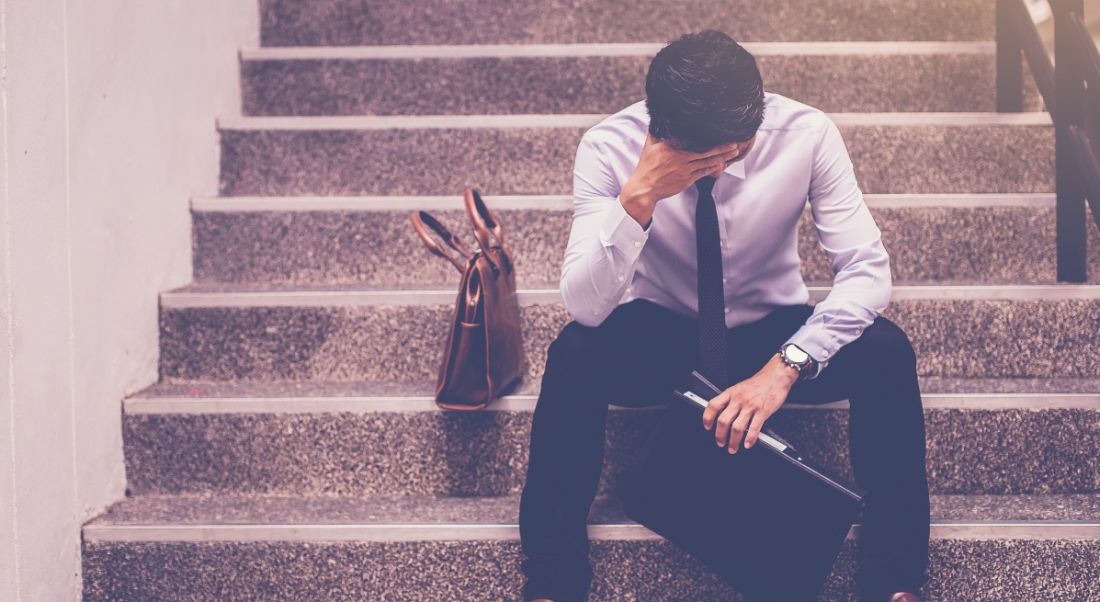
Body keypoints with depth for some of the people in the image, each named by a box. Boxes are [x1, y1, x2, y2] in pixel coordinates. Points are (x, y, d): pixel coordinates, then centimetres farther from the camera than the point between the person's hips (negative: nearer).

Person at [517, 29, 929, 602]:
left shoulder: (806, 132, -22)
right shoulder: (609, 146, -23)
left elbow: (867, 270, -23)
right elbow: (584, 307, -28)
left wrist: (785, 368, -37)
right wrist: (638, 196, -43)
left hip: (775, 334, 1)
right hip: (658, 336, -1)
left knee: (886, 351, -29)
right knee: (574, 355, -33)